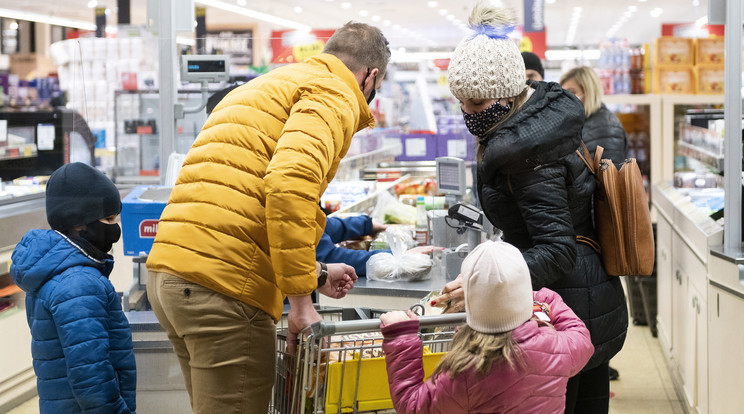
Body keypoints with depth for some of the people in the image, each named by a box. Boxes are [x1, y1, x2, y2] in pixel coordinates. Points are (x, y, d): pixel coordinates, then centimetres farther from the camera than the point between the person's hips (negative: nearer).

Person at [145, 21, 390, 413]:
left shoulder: (266, 87, 29)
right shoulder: (334, 96, -1)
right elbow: (290, 184, -20)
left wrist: (314, 273, 39)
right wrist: (301, 299, -16)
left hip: (169, 271, 9)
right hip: (223, 285, -9)